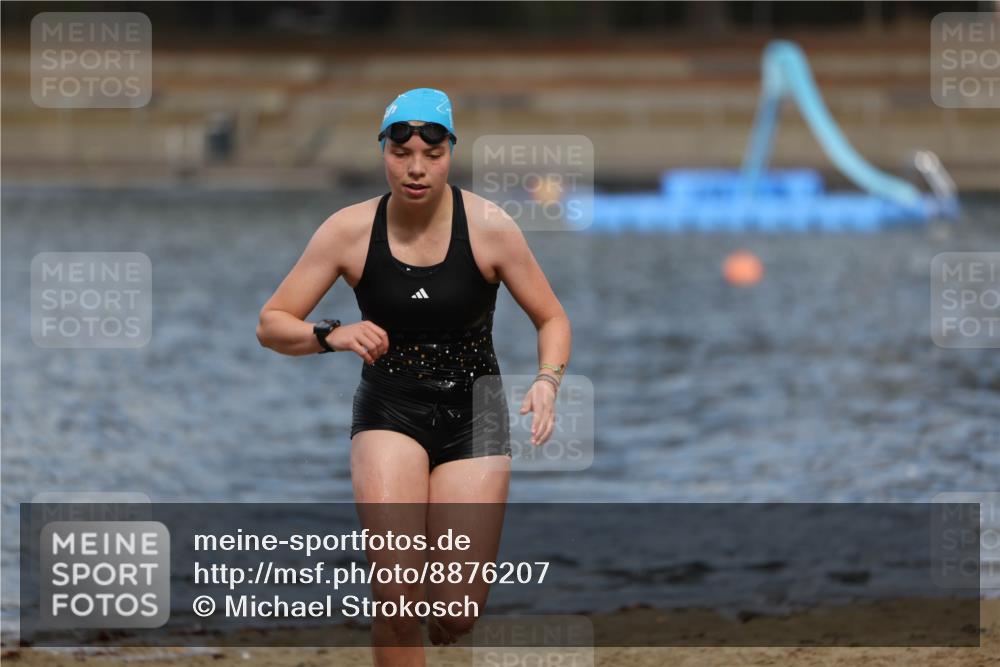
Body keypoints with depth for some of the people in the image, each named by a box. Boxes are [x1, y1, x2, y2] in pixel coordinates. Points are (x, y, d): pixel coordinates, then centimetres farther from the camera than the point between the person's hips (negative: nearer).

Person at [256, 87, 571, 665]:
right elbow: (271, 325, -3)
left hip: (473, 408, 0)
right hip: (389, 408, 0)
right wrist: (331, 335, -23)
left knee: (458, 611, -5)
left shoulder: (489, 227, -9)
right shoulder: (350, 231, -8)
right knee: (396, 591, -19)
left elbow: (552, 319, 1)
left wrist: (547, 383, -19)